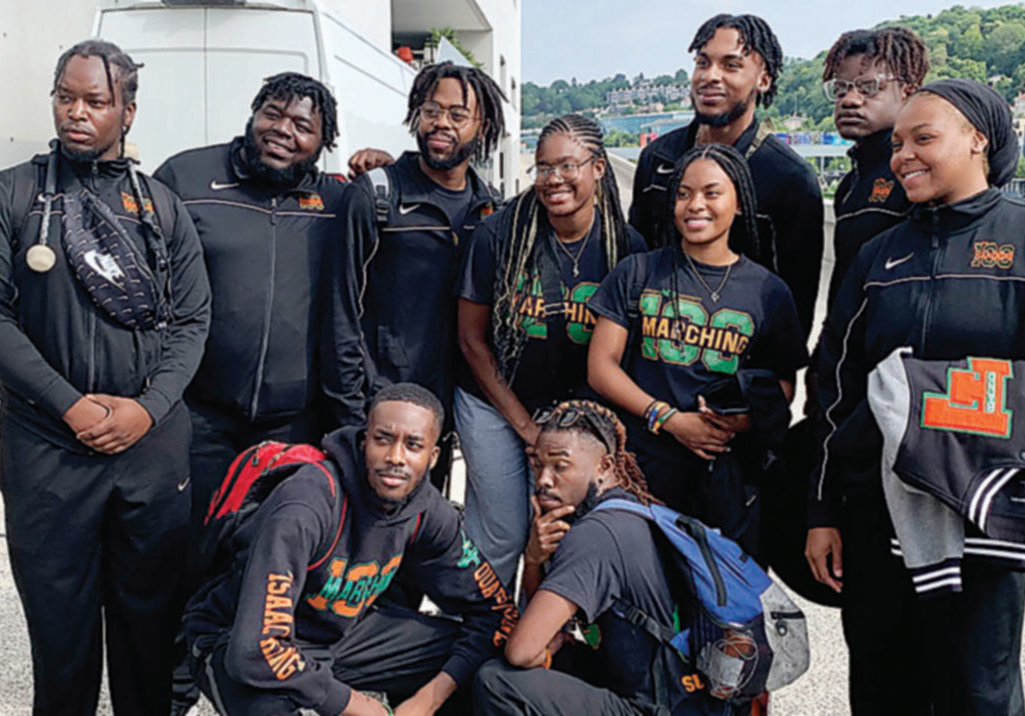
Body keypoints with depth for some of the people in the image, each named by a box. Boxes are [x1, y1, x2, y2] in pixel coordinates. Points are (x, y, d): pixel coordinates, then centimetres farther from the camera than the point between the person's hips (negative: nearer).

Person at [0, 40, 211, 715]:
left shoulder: (163, 206, 7)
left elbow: (192, 319, 4)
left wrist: (147, 407, -8)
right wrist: (70, 405, -12)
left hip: (155, 440, 2)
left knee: (152, 609, 12)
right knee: (60, 615, 10)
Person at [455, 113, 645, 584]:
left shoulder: (626, 246, -7)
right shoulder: (498, 235, -11)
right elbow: (472, 339, -5)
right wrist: (524, 425, -5)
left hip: (576, 410, 2)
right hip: (493, 404, -1)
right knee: (502, 535, 2)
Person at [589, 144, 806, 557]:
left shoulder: (768, 292, 6)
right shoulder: (636, 274, 5)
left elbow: (784, 384, 10)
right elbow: (600, 367, 0)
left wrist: (747, 419, -12)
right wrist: (670, 419, -11)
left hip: (726, 477, 1)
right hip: (639, 468, 0)